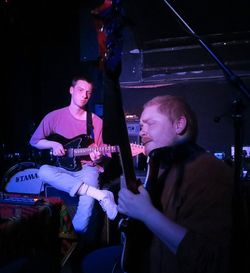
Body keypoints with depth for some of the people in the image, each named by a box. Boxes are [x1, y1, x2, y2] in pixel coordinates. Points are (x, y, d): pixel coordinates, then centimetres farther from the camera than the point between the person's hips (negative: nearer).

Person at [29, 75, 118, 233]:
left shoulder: (96, 121, 2)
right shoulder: (54, 116, 2)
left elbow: (98, 153, 8)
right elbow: (34, 141, 10)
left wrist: (97, 158, -16)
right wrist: (53, 144, -9)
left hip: (87, 168, -2)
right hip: (62, 168, 2)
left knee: (87, 202, -32)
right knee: (44, 171, -33)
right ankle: (101, 195, -32)